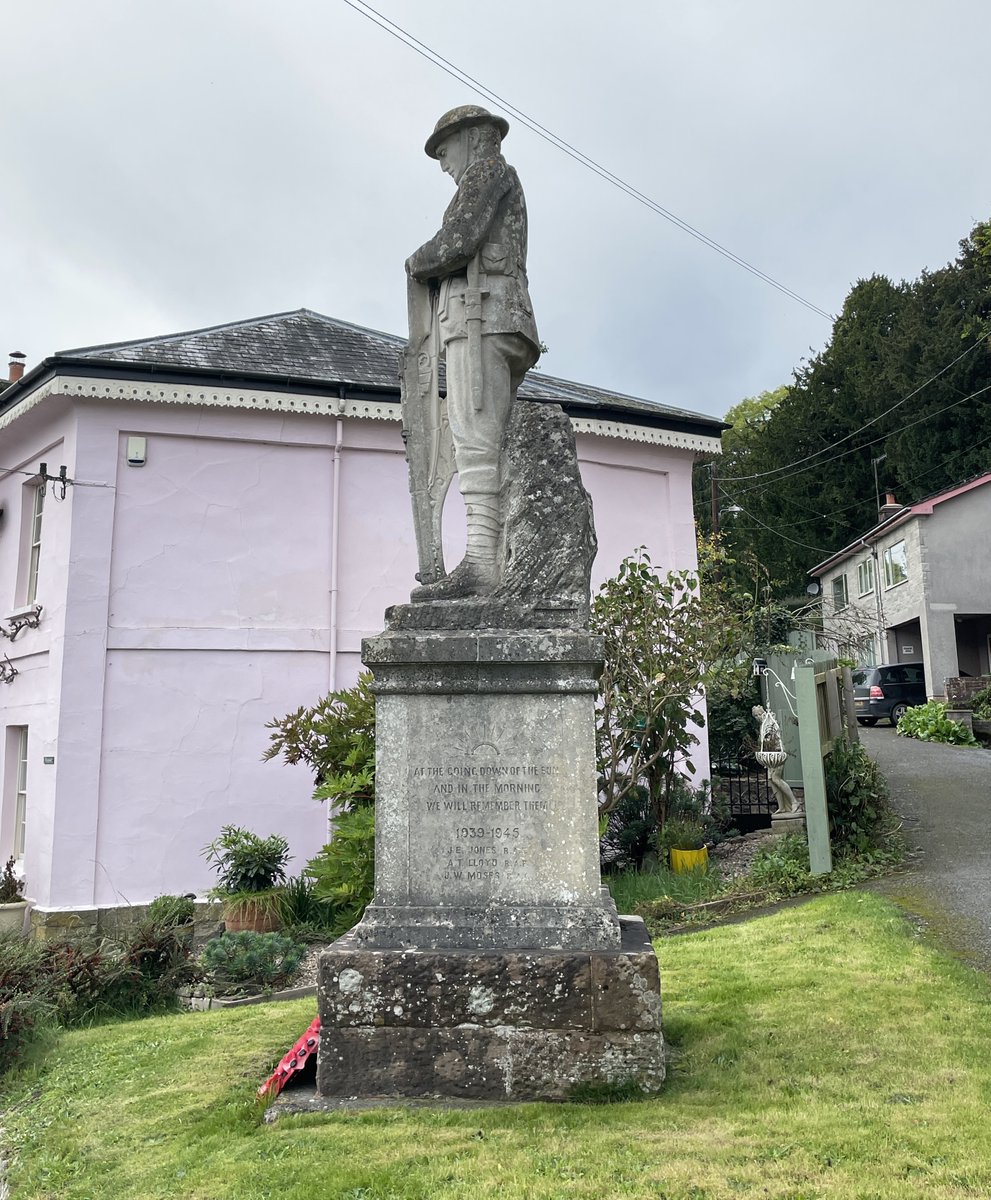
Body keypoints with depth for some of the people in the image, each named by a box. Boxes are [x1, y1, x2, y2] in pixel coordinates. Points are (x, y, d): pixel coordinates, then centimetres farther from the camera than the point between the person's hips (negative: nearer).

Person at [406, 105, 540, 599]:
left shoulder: (488, 167, 7)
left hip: (480, 317, -10)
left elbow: (456, 243, -7)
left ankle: (479, 563, -31)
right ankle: (496, 568, -9)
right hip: (507, 326, 10)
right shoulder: (505, 205, 36)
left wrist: (415, 262, 11)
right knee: (485, 445, -1)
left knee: (474, 439, -21)